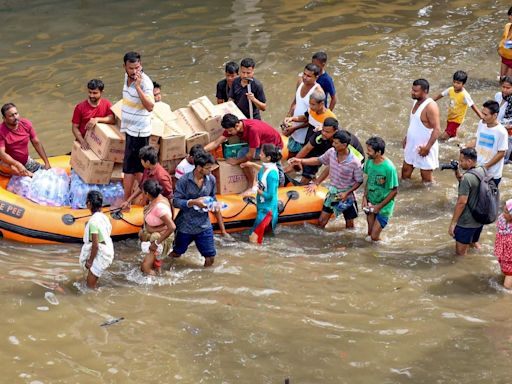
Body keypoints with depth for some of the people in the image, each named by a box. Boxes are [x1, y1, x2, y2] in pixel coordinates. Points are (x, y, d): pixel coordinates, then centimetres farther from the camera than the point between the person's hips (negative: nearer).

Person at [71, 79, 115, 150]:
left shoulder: (107, 104, 0)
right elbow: (75, 127, -2)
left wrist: (97, 119, -28)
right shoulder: (80, 107, -4)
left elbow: (113, 119, -15)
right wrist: (82, 141, -17)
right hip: (85, 142, -1)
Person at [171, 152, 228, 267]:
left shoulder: (211, 180, -4)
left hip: (204, 226, 3)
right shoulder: (184, 181, -16)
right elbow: (175, 202, -17)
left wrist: (222, 227, 7)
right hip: (185, 226, -3)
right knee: (176, 254, 16)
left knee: (210, 258, 3)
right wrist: (194, 202, -31)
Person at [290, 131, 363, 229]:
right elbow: (319, 160, 5)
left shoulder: (354, 162, -26)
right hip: (332, 192, 4)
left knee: (349, 225, 13)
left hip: (346, 196, -4)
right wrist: (300, 161, -4)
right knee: (321, 222, 5)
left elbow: (359, 181, -15)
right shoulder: (331, 152, -12)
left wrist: (347, 193, -22)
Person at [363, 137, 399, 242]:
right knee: (369, 235, 11)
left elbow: (394, 191, -17)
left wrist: (379, 206, -16)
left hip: (383, 207, -5)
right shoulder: (369, 162, -8)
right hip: (370, 203, 5)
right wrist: (365, 197, -4)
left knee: (374, 237, -5)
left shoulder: (389, 168, -26)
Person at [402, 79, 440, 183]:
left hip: (424, 148, -9)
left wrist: (427, 147, -27)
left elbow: (436, 129, -26)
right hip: (412, 145, 9)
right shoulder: (417, 102, 5)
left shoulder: (430, 106, -24)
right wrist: (406, 138, 17)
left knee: (426, 177, 5)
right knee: (406, 169, 18)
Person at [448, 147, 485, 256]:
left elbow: (462, 202, -24)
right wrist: (457, 173, -2)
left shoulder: (467, 177, -25)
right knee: (473, 242, 29)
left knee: (461, 253, 6)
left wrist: (453, 223, -18)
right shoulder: (482, 171, 0)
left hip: (467, 222, -8)